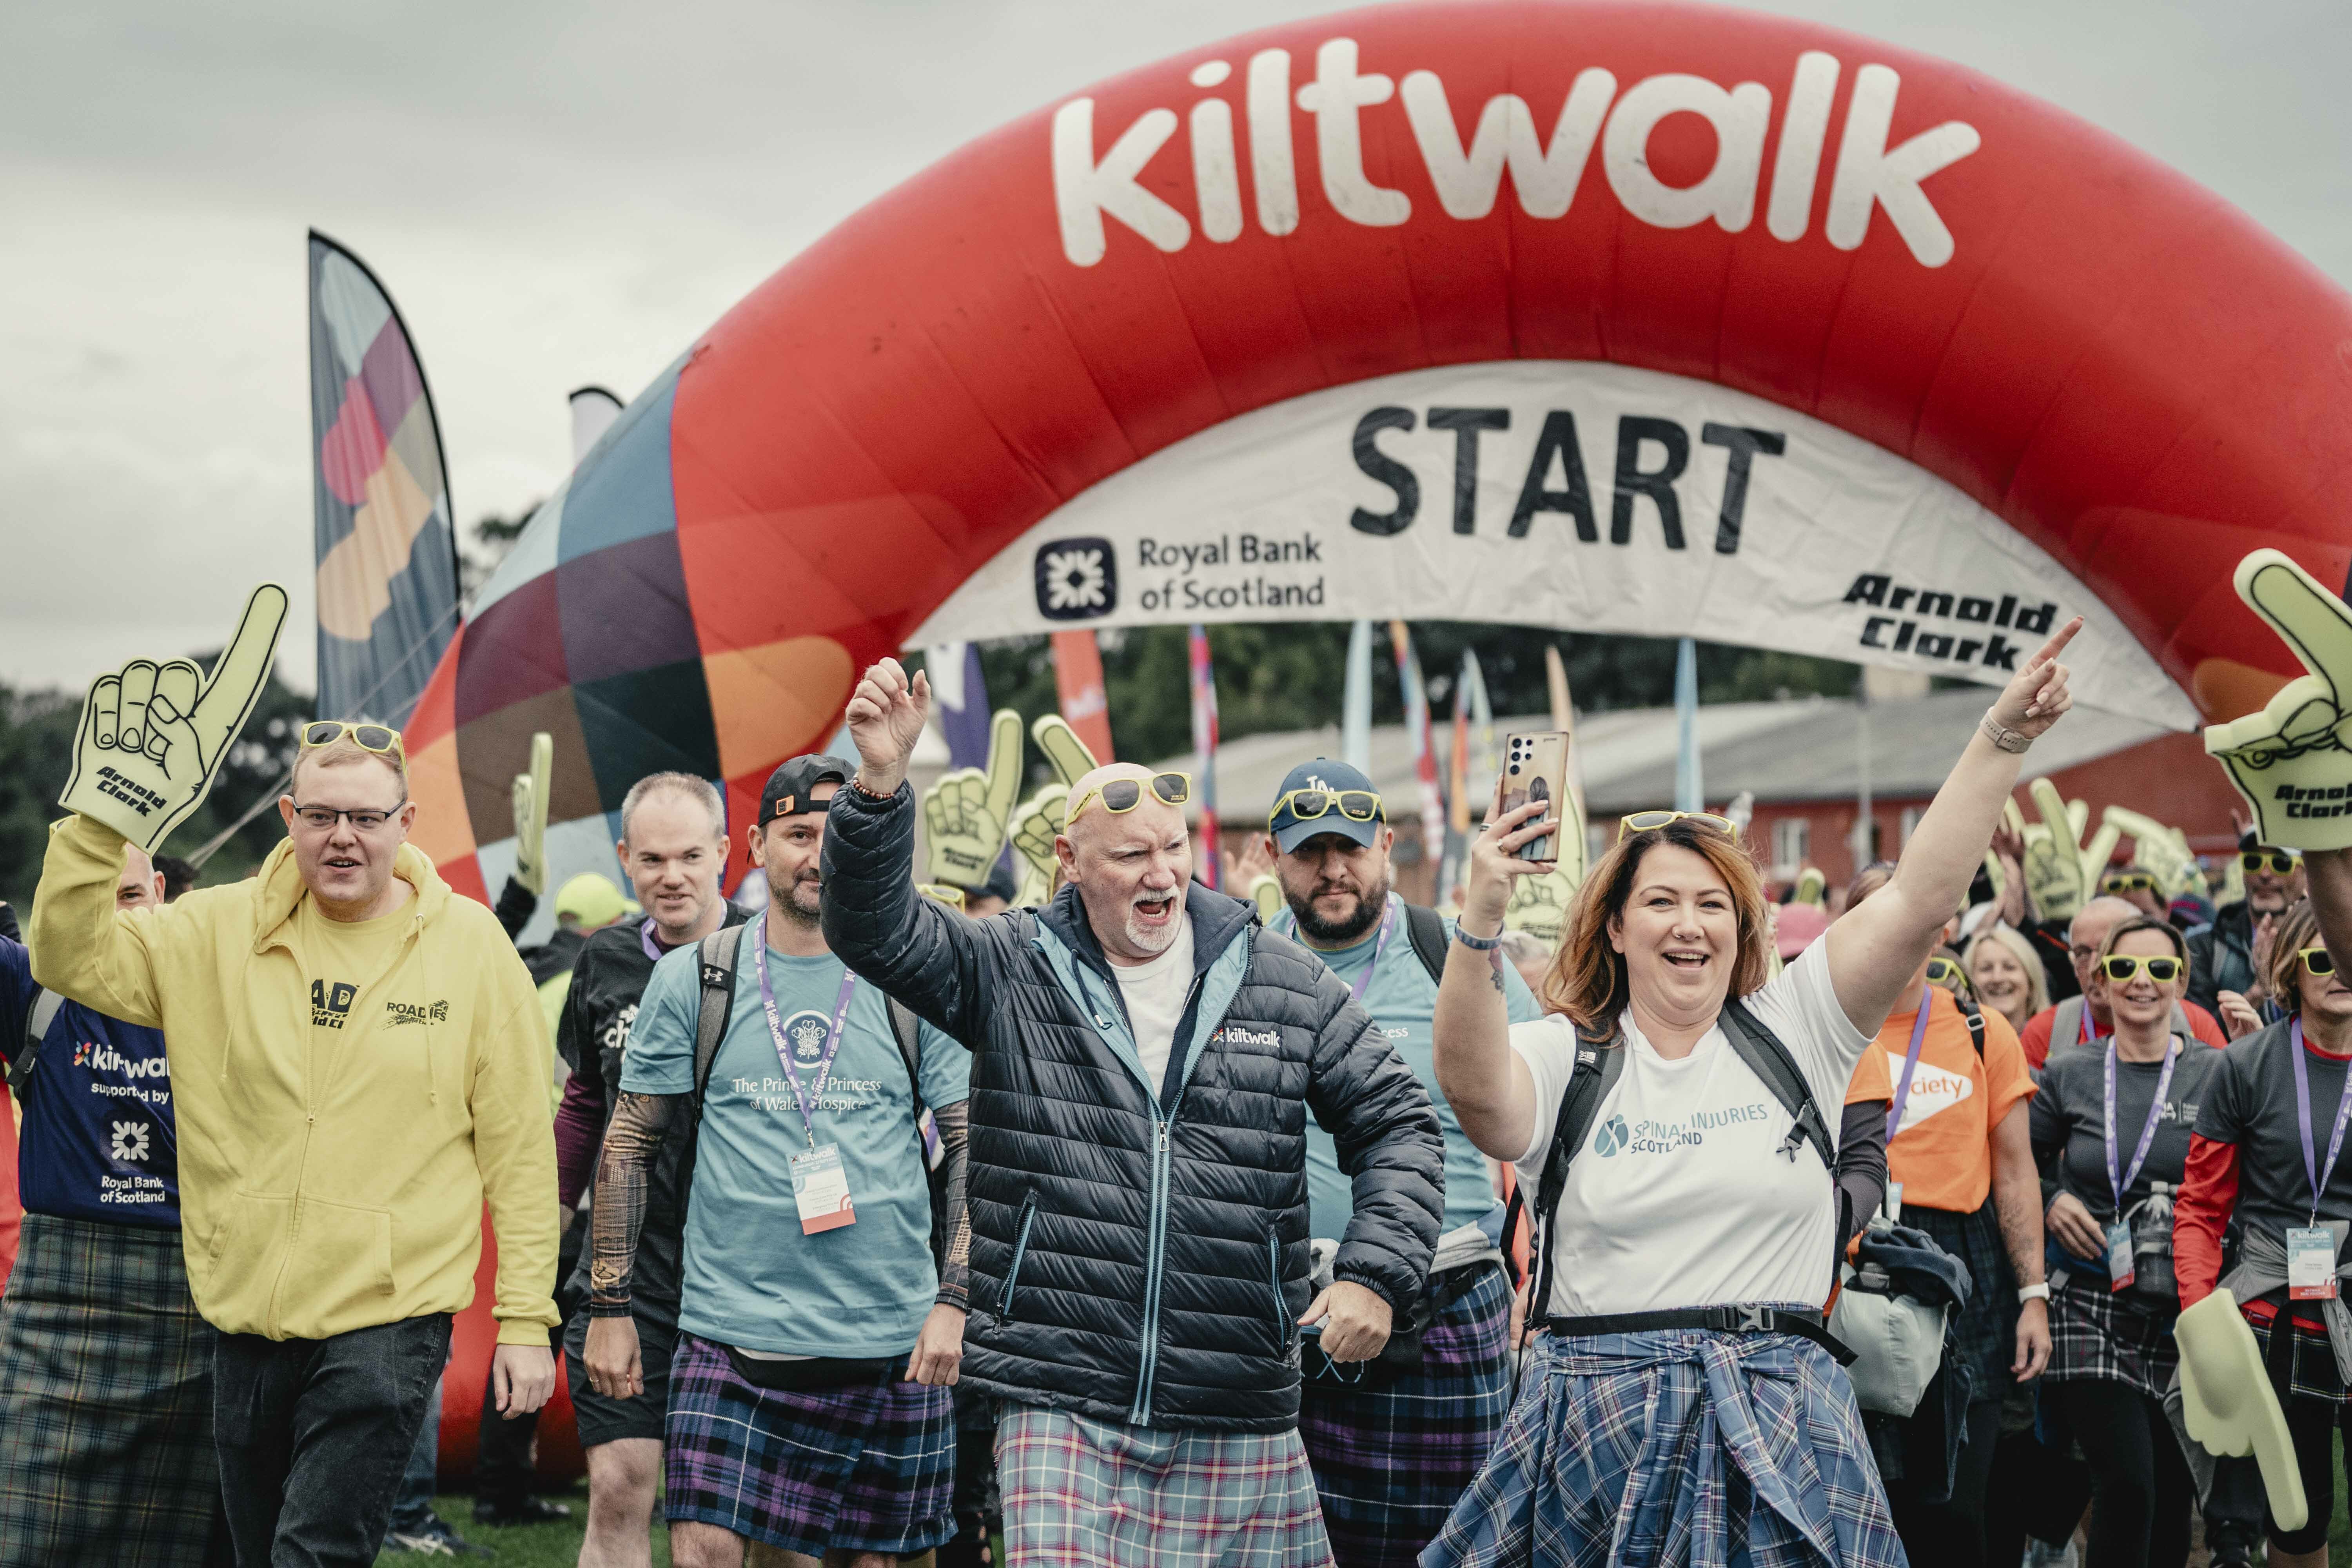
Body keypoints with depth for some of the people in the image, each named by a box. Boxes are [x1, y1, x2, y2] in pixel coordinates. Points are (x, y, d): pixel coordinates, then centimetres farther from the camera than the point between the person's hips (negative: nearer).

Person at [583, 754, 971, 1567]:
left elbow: (974, 1146, 6)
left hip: (889, 1342, 1)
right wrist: (610, 1306, 3)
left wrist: (952, 1300, -4)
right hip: (729, 1336, -1)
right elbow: (627, 1148, 7)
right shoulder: (693, 977, 3)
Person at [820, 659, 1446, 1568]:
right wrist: (882, 782, -24)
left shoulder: (1283, 983, 6)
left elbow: (1397, 1125, 11)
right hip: (1061, 1414, -1)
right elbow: (873, 929, -9)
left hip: (1239, 1422, 2)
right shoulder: (1012, 974, 3)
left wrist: (1377, 1273, -4)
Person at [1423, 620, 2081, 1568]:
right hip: (1599, 1412, -1)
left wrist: (2003, 738, -11)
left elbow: (1918, 899, -2)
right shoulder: (1566, 1058, 3)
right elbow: (1472, 1085, -20)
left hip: (1779, 1420, 1)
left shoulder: (1792, 1032, 7)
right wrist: (1481, 922, -33)